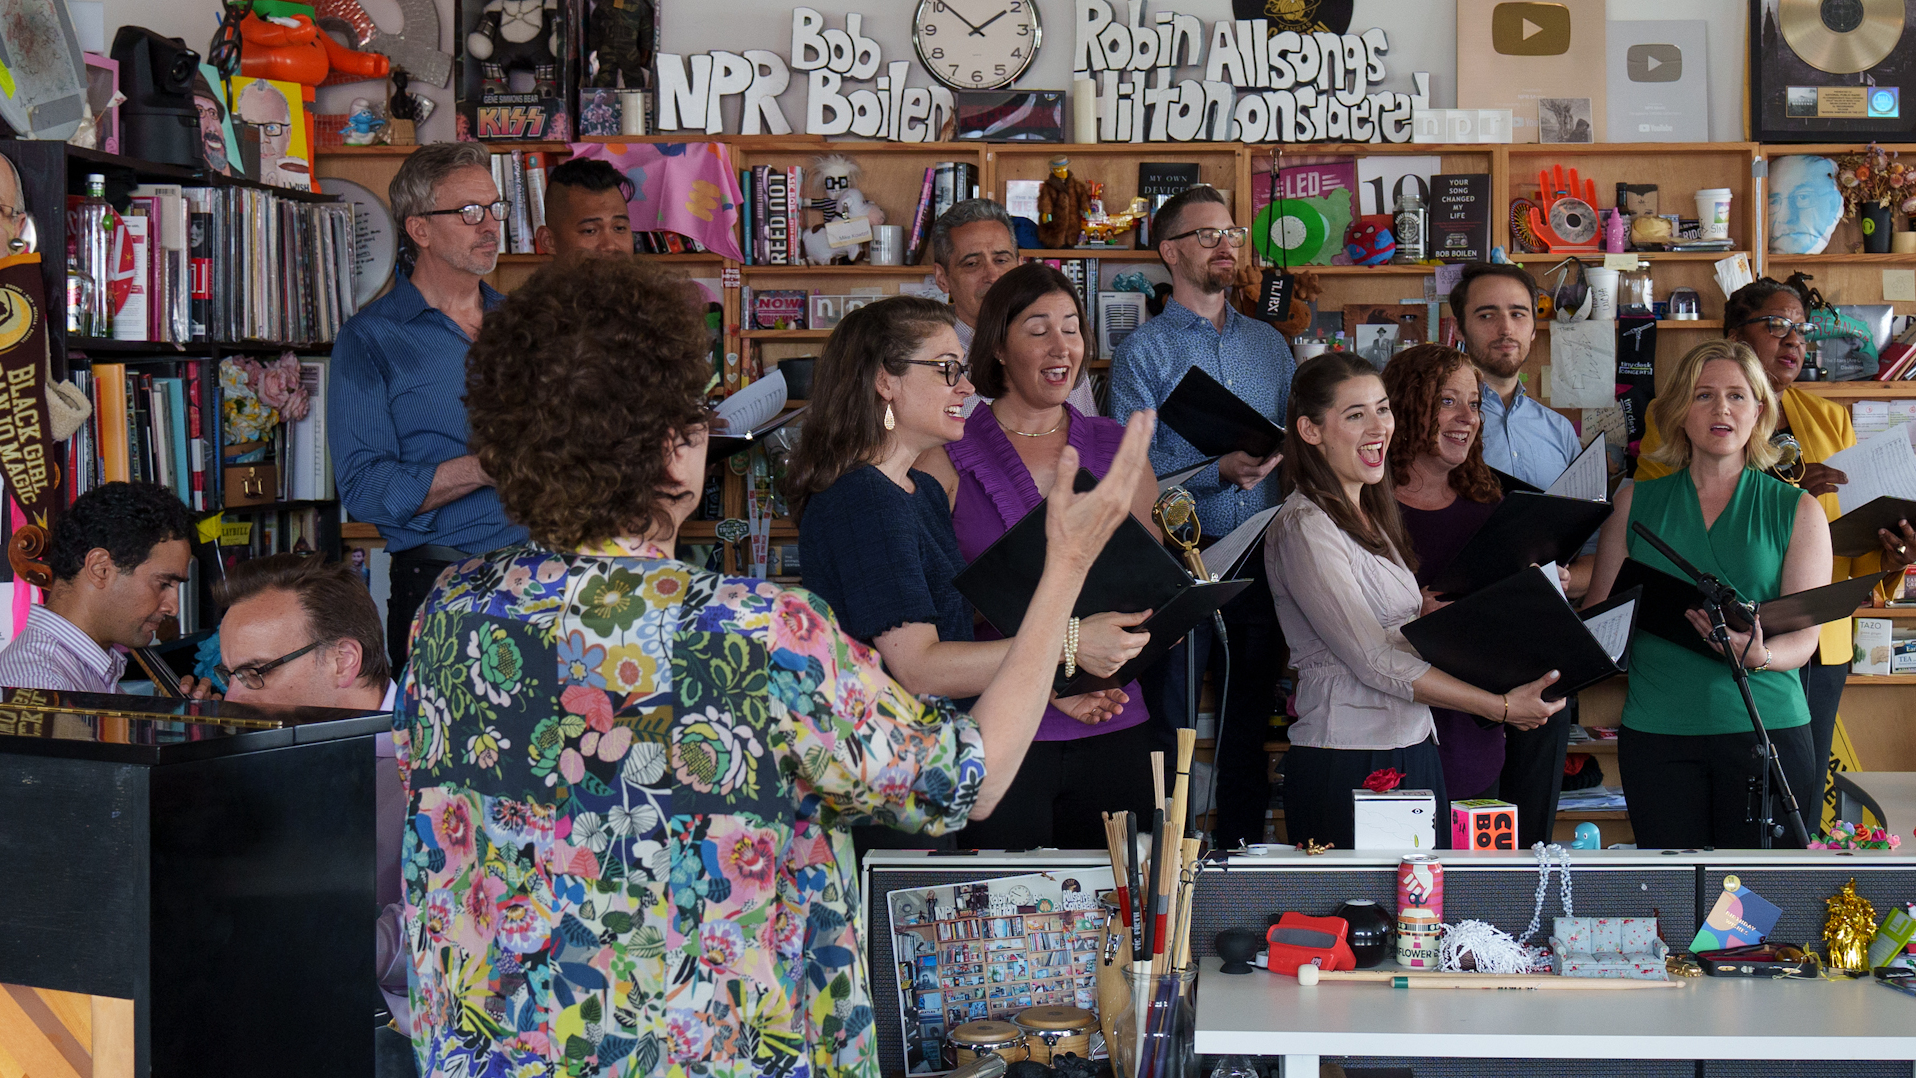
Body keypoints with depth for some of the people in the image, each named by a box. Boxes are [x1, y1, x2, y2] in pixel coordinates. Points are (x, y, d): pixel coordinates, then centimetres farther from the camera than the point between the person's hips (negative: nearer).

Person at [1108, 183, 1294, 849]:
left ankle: (1242, 851, 19)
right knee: (1167, 724, -2)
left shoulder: (1268, 344, 16)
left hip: (1260, 556, 5)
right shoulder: (1142, 352, 0)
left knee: (1250, 717, 10)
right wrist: (1218, 471, -20)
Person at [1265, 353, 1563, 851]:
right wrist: (1501, 707, -15)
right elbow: (1375, 662, -16)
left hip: (1412, 750, 8)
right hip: (1346, 767, -8)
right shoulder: (1305, 529, -13)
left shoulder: (1371, 515, 15)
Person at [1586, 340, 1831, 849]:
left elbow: (1804, 635, -1)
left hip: (1765, 727, -1)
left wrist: (1757, 654, -22)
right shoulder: (1635, 504, 12)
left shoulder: (1797, 510, 7)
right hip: (1657, 728, 1)